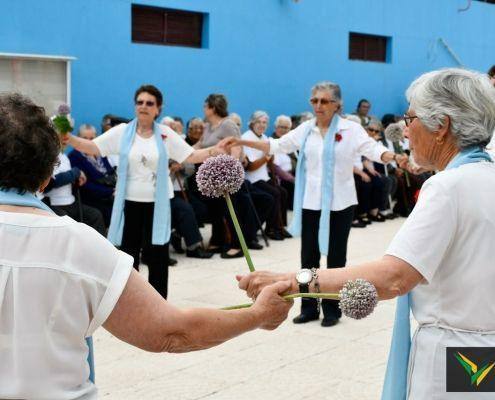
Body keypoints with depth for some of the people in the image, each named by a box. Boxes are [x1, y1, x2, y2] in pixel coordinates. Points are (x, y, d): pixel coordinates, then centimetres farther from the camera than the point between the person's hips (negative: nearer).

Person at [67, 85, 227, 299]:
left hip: (157, 203, 0)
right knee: (128, 254, 7)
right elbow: (92, 147, -4)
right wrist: (67, 138, -19)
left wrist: (216, 150, -16)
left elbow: (191, 156, -1)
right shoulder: (122, 131, 0)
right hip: (130, 202, 0)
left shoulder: (166, 134, 2)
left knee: (157, 256, 5)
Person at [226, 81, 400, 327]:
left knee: (335, 257, 6)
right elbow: (276, 145, 7)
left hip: (339, 204, -3)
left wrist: (393, 157, -36)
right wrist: (242, 142, -1)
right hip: (310, 203, 3)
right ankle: (309, 307, 19)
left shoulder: (351, 129, -4)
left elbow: (374, 150, -15)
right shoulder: (305, 130, 6)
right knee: (308, 257, 7)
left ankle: (332, 309, 17)